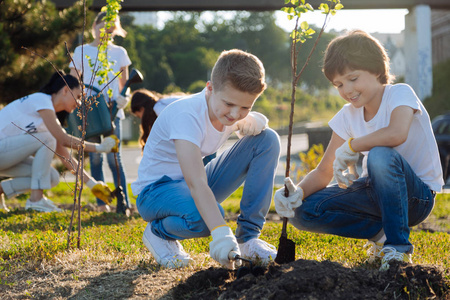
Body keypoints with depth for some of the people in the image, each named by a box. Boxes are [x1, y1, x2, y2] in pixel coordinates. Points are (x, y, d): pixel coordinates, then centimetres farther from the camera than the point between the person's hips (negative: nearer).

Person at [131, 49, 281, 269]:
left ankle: (248, 237, -4)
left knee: (268, 139, -8)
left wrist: (254, 121, -17)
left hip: (199, 189, 7)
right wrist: (220, 233, -55)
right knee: (201, 217, -42)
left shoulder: (228, 108, -8)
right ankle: (158, 231, -4)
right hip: (156, 190, -7)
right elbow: (196, 183, -42)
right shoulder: (187, 115, -31)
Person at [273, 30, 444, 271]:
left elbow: (396, 134, -39)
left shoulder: (400, 93, -15)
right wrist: (298, 192, -21)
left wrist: (350, 146, -24)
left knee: (380, 156, -38)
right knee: (303, 211, -13)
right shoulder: (348, 116, 2)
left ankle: (398, 246, -23)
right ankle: (380, 233, 1)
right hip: (377, 194, 6)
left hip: (418, 195, -6)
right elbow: (323, 172, 1)